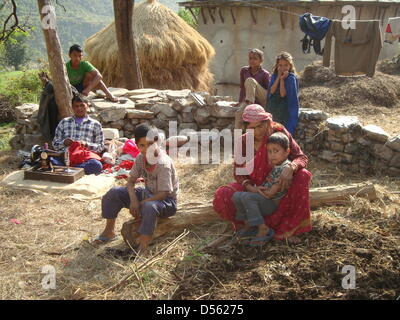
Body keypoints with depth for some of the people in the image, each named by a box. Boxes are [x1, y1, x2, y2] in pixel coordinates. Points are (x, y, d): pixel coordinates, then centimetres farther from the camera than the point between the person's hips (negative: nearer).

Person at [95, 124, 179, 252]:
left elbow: (163, 193, -27)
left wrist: (141, 204, -23)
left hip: (167, 200, -7)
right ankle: (109, 231, 9)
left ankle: (143, 242, -25)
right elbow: (131, 180, 1)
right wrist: (133, 199, -18)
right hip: (148, 194, 8)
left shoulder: (163, 163, -27)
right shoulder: (141, 158, -5)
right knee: (114, 193, -5)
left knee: (149, 206, -42)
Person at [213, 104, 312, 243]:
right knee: (221, 196, -27)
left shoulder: (279, 132, -13)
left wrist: (290, 168, -39)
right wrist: (250, 187, -28)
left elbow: (302, 157, -14)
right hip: (253, 186, 0)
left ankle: (285, 228, -21)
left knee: (303, 176, -31)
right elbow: (238, 171, -5)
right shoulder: (243, 142, -10)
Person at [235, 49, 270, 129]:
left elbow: (268, 91, -1)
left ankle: (250, 104, -35)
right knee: (239, 113, -28)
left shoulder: (264, 74, -5)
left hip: (262, 99, -4)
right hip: (248, 97, 4)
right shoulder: (244, 70, 6)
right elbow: (242, 88, 12)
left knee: (250, 80, -28)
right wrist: (240, 102, 7)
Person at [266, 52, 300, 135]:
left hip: (284, 109, -5)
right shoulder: (274, 76, 9)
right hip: (272, 108, 5)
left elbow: (283, 94, -16)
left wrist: (282, 79, -17)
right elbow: (271, 91, -6)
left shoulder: (291, 78, -8)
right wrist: (278, 77, -10)